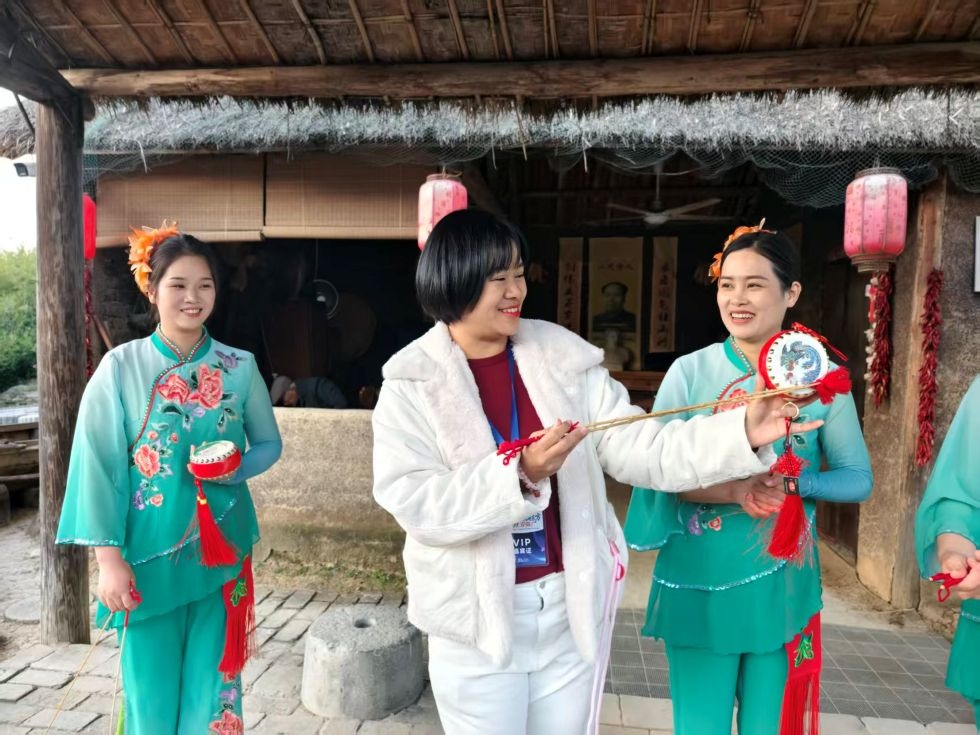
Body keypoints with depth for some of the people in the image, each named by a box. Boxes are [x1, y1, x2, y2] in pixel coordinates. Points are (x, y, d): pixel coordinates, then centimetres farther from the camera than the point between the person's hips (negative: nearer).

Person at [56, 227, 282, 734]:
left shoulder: (239, 368, -1)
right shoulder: (120, 367, -6)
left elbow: (269, 444, 8)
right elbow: (98, 466, -6)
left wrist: (235, 468, -13)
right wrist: (109, 557, -9)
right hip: (148, 553, -1)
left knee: (212, 686, 11)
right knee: (152, 687, 12)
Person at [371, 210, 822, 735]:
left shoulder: (563, 360, -3)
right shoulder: (410, 384, -10)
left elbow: (637, 447, -5)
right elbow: (413, 503, -18)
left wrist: (740, 433, -16)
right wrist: (518, 474, -30)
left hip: (571, 608, 3)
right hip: (477, 618, -3)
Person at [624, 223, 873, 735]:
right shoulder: (689, 372, -6)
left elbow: (858, 478, 3)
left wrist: (794, 484, -16)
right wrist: (734, 490, -22)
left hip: (780, 582, 1)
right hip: (698, 579, -1)